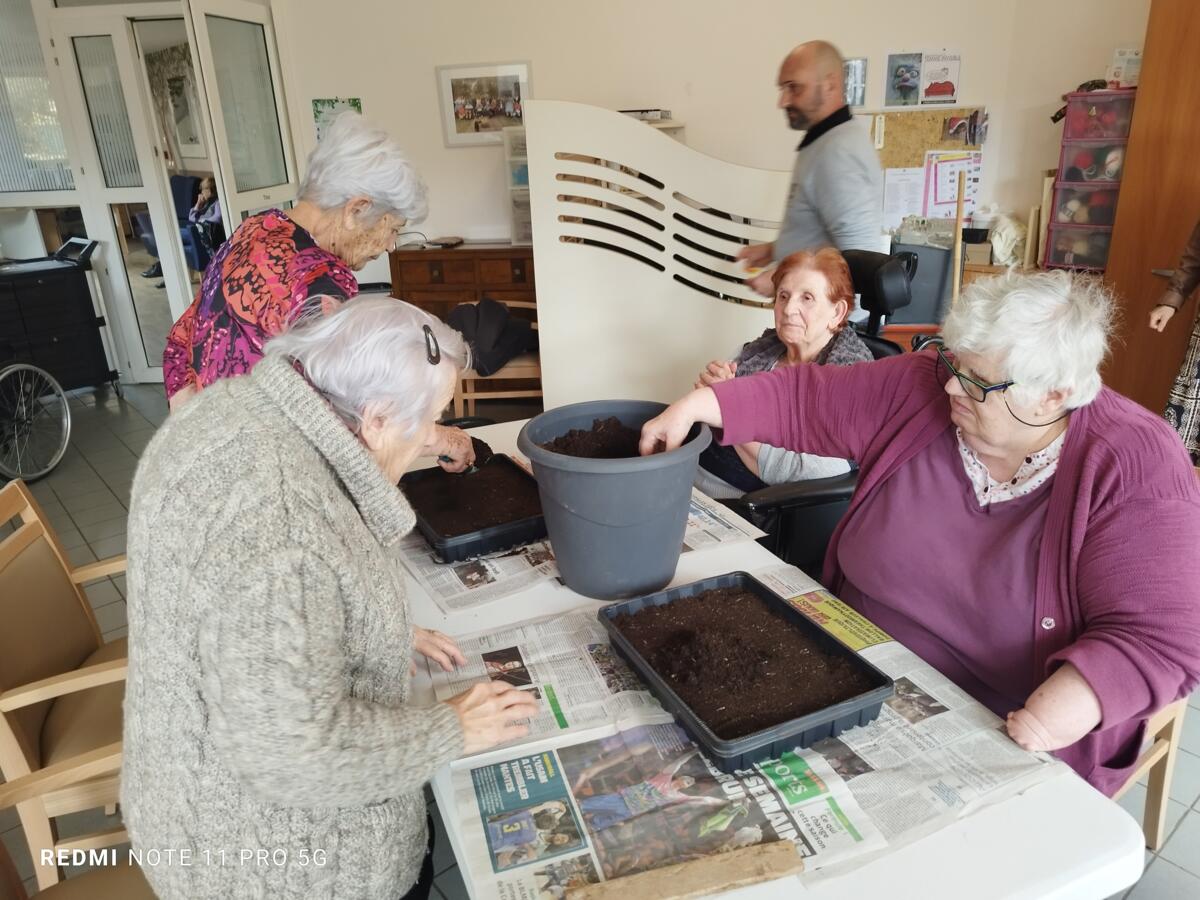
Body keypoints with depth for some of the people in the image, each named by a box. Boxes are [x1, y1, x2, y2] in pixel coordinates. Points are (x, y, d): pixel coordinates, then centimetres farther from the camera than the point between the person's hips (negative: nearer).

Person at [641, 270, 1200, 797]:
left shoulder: (1133, 472, -18)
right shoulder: (920, 389, -7)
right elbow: (804, 399, 0)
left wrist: (1049, 718, -35)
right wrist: (695, 405, -8)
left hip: (1006, 743, -4)